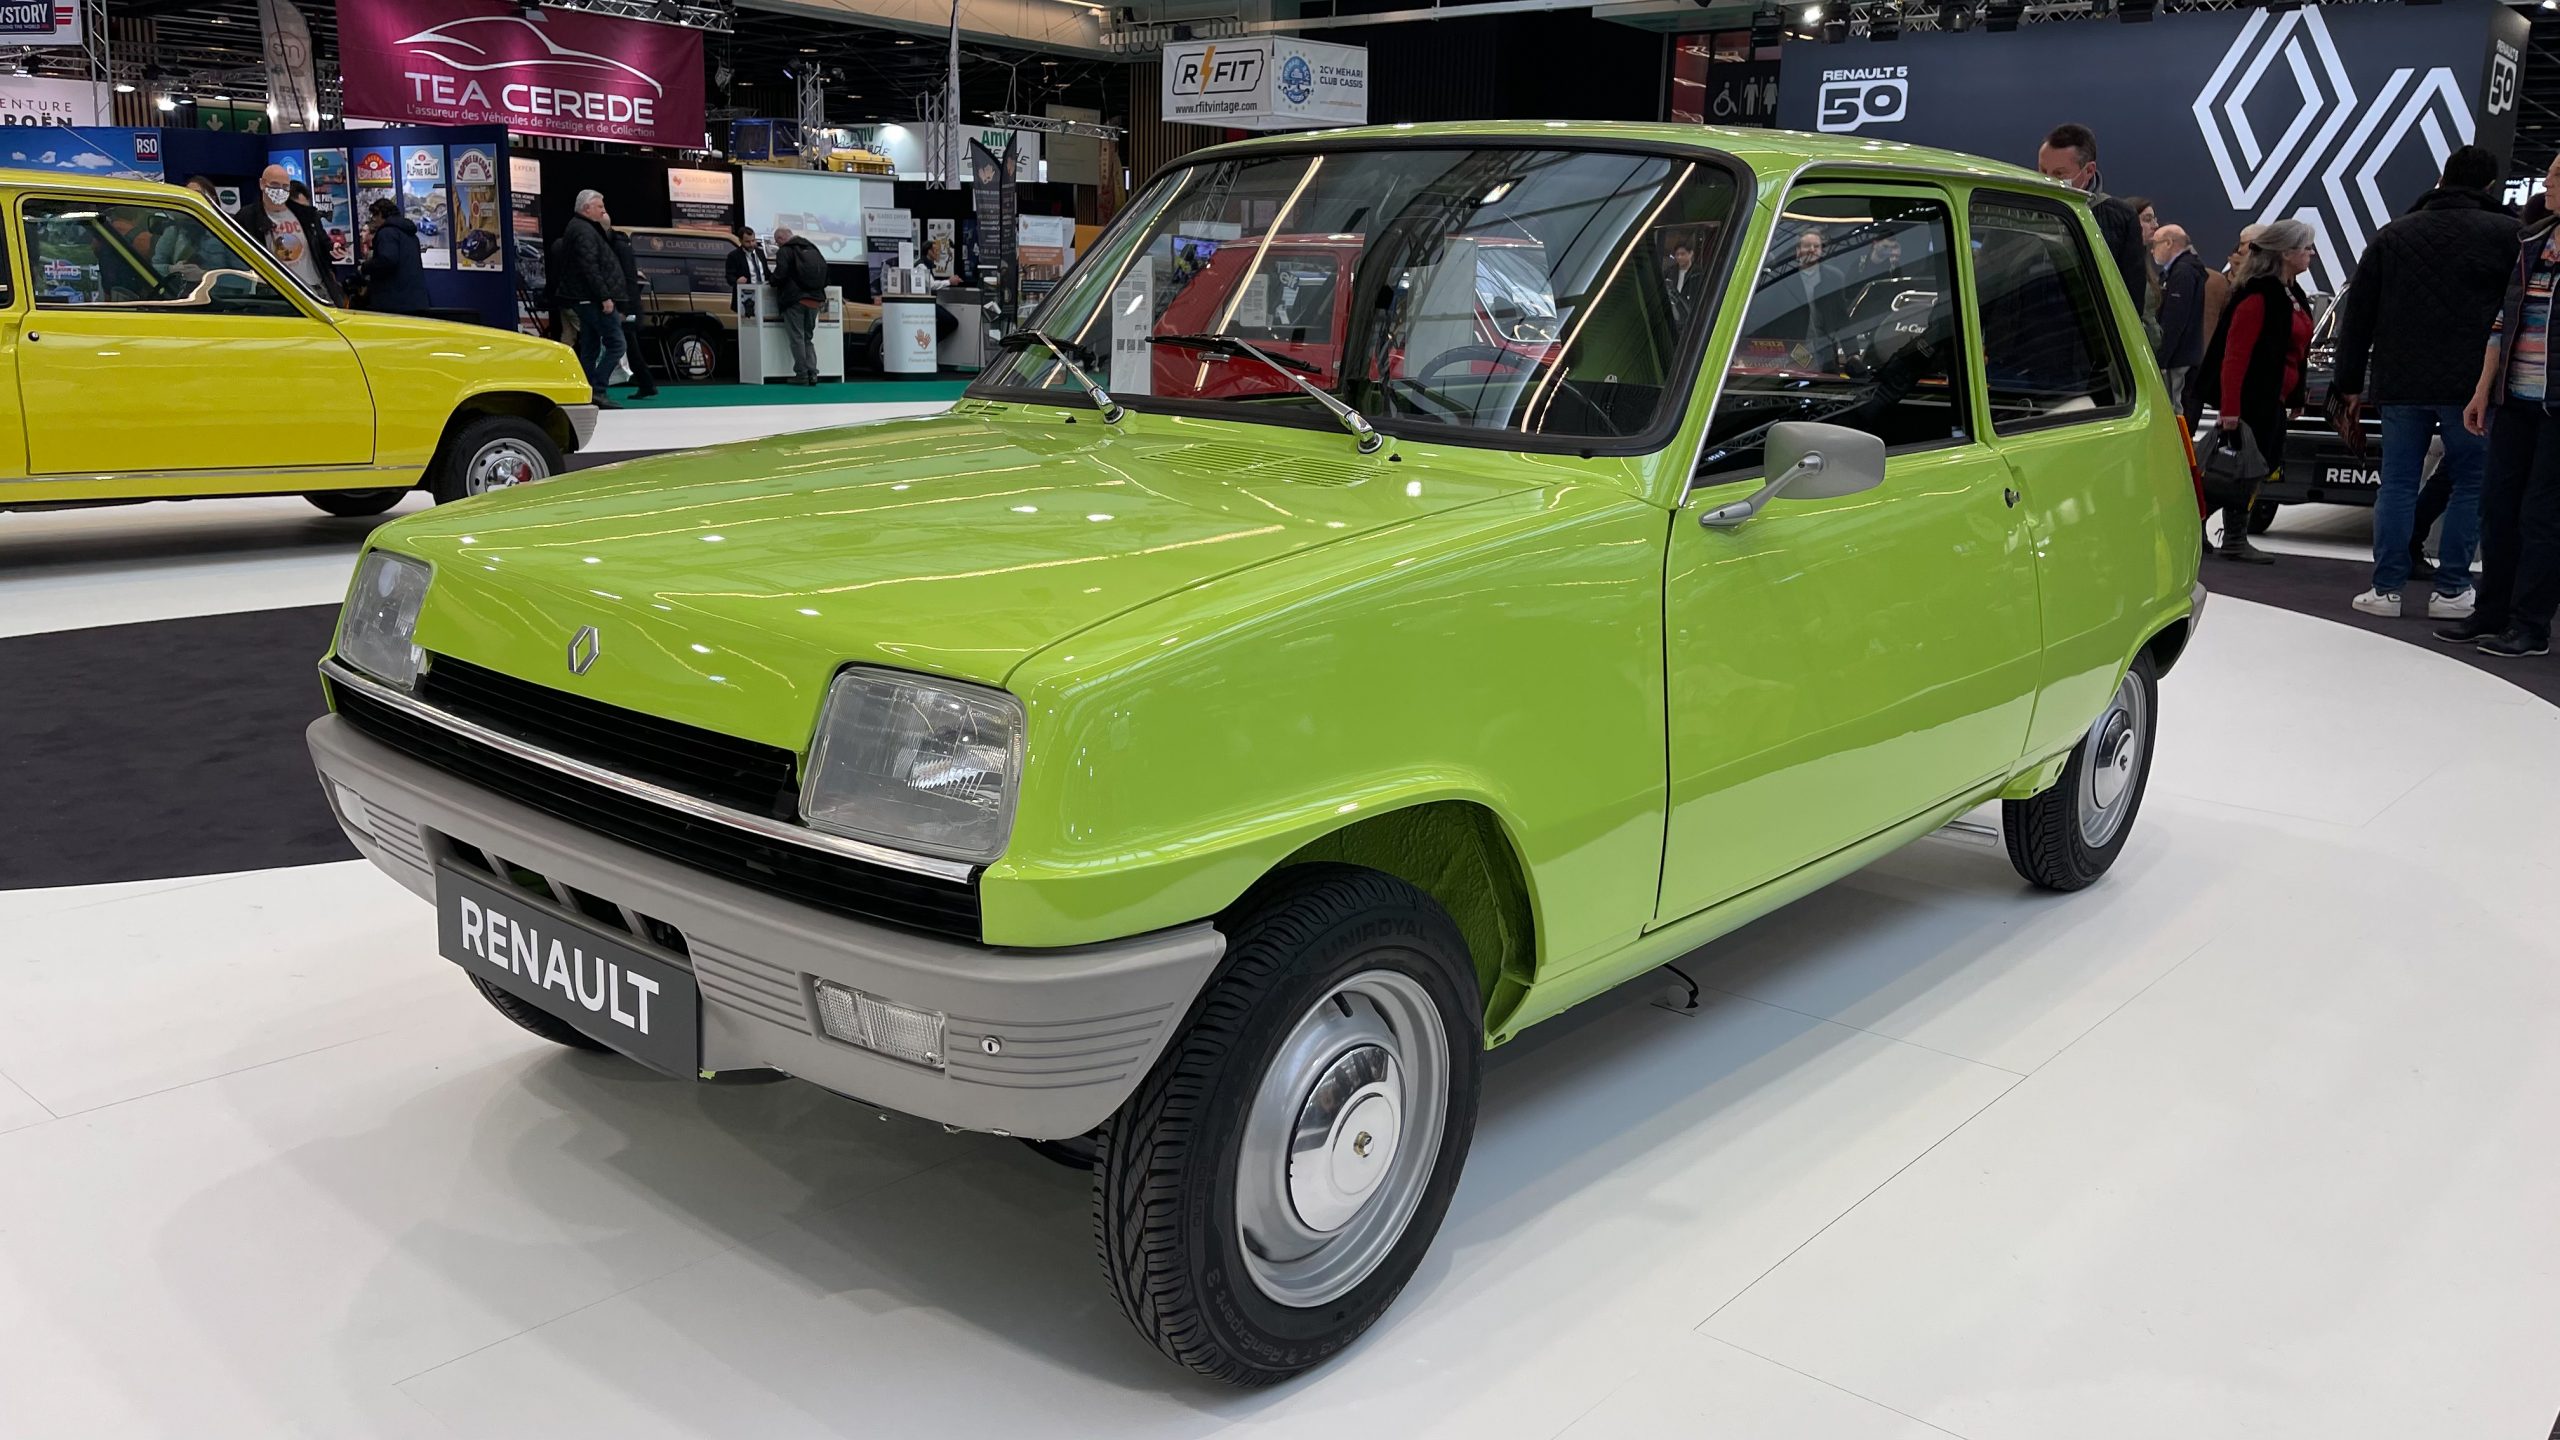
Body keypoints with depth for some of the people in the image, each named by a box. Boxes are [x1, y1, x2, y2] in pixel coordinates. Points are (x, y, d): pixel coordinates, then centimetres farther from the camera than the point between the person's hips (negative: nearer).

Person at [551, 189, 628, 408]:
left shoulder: (576, 228, 21)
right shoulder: (584, 232, -13)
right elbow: (590, 268, -22)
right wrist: (605, 297, -23)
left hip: (585, 300, 11)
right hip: (593, 298, -11)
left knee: (589, 348, 11)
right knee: (615, 344, -11)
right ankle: (597, 390, -15)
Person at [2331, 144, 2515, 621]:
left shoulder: (2392, 235, 10)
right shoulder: (2506, 234, -1)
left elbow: (2356, 315, 11)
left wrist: (2349, 382, 14)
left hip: (2400, 385, 3)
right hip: (2470, 386, -3)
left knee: (2397, 485, 7)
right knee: (2470, 485, 7)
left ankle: (2386, 589, 6)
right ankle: (2451, 590, 7)